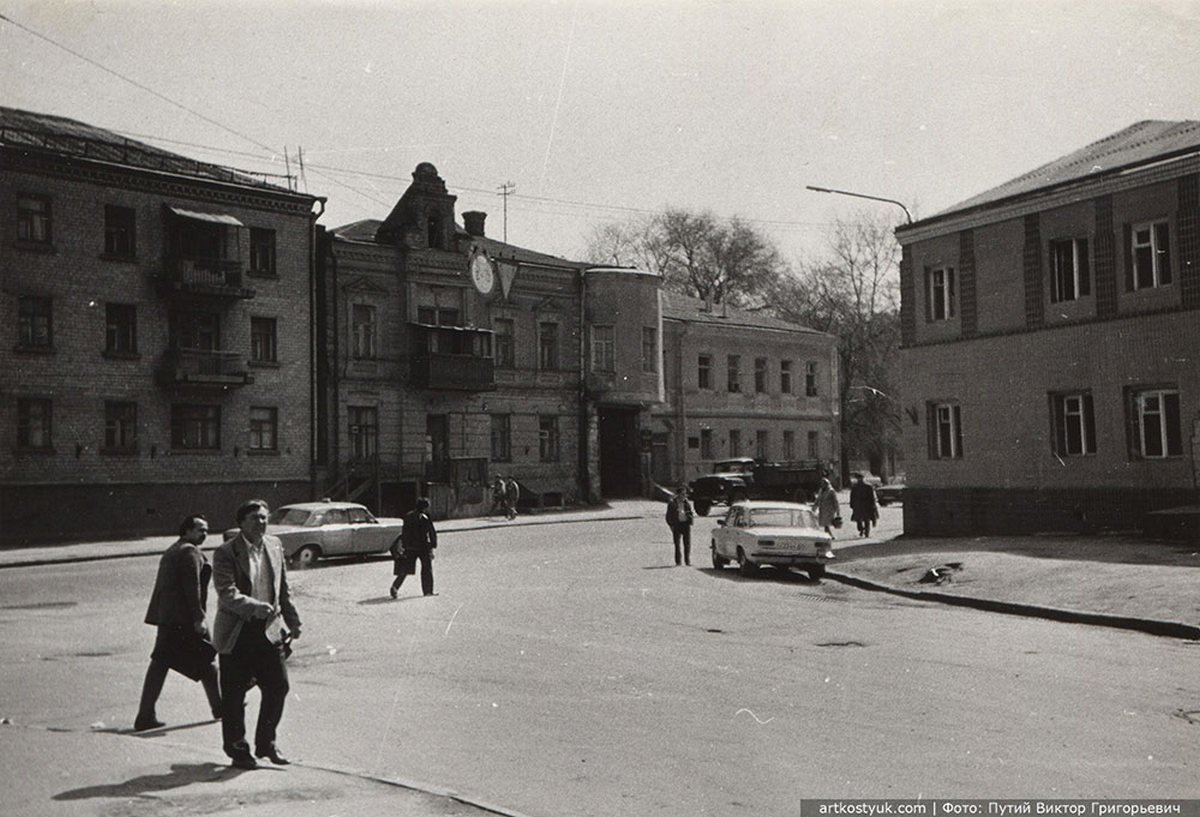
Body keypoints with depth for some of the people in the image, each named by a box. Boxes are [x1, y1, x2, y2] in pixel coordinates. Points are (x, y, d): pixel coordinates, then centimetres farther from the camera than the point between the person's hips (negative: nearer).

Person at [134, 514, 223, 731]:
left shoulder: (170, 551, 20)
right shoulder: (190, 553, -11)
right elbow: (192, 588, -19)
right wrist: (198, 618, -19)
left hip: (166, 616, 9)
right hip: (184, 619, -9)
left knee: (159, 664, 6)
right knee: (206, 661, 4)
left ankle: (145, 717, 3)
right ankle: (220, 709, 15)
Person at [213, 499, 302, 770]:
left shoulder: (274, 546, 7)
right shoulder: (226, 553, -10)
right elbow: (228, 594, -20)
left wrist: (292, 621, 16)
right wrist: (255, 607, -34)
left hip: (270, 629, 5)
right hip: (237, 633, -5)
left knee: (278, 687, 3)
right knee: (234, 695, 4)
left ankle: (266, 743, 22)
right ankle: (238, 750, 20)